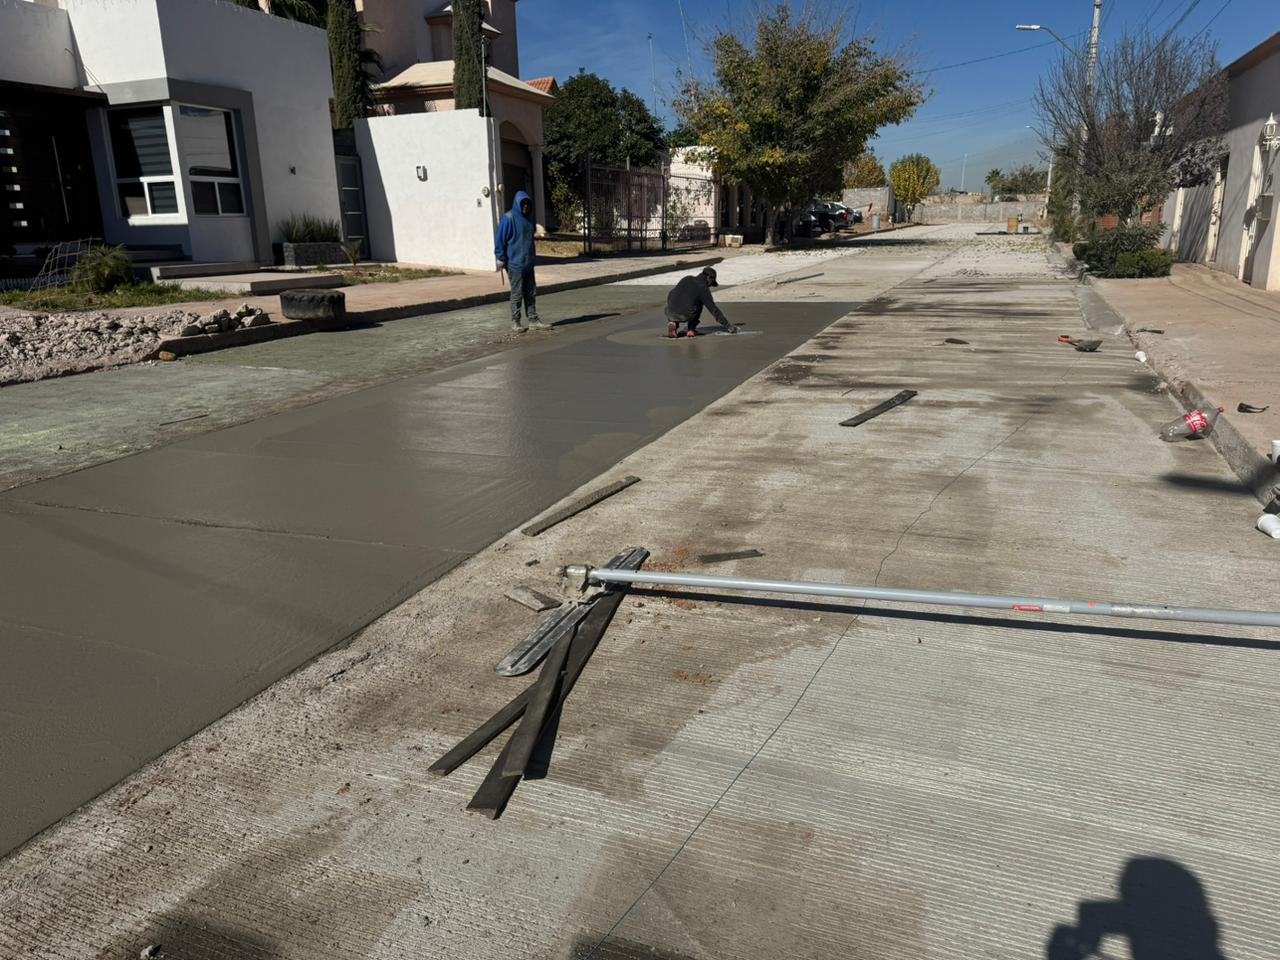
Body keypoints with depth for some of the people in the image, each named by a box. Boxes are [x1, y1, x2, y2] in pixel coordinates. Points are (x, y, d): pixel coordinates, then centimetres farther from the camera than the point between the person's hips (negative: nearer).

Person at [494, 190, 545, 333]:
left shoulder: (528, 218, 12)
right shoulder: (508, 218, -10)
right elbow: (500, 239, -10)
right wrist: (501, 258, -11)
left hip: (528, 263, 7)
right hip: (515, 263, -7)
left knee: (531, 292, 7)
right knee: (517, 293, -1)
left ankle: (533, 321, 13)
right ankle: (515, 322, 8)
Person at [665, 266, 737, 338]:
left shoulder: (686, 279, 19)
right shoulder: (704, 288, 3)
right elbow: (714, 310, 2)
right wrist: (728, 326, 8)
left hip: (671, 313, 3)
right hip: (686, 316, -3)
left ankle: (673, 323, 7)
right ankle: (691, 329, 17)